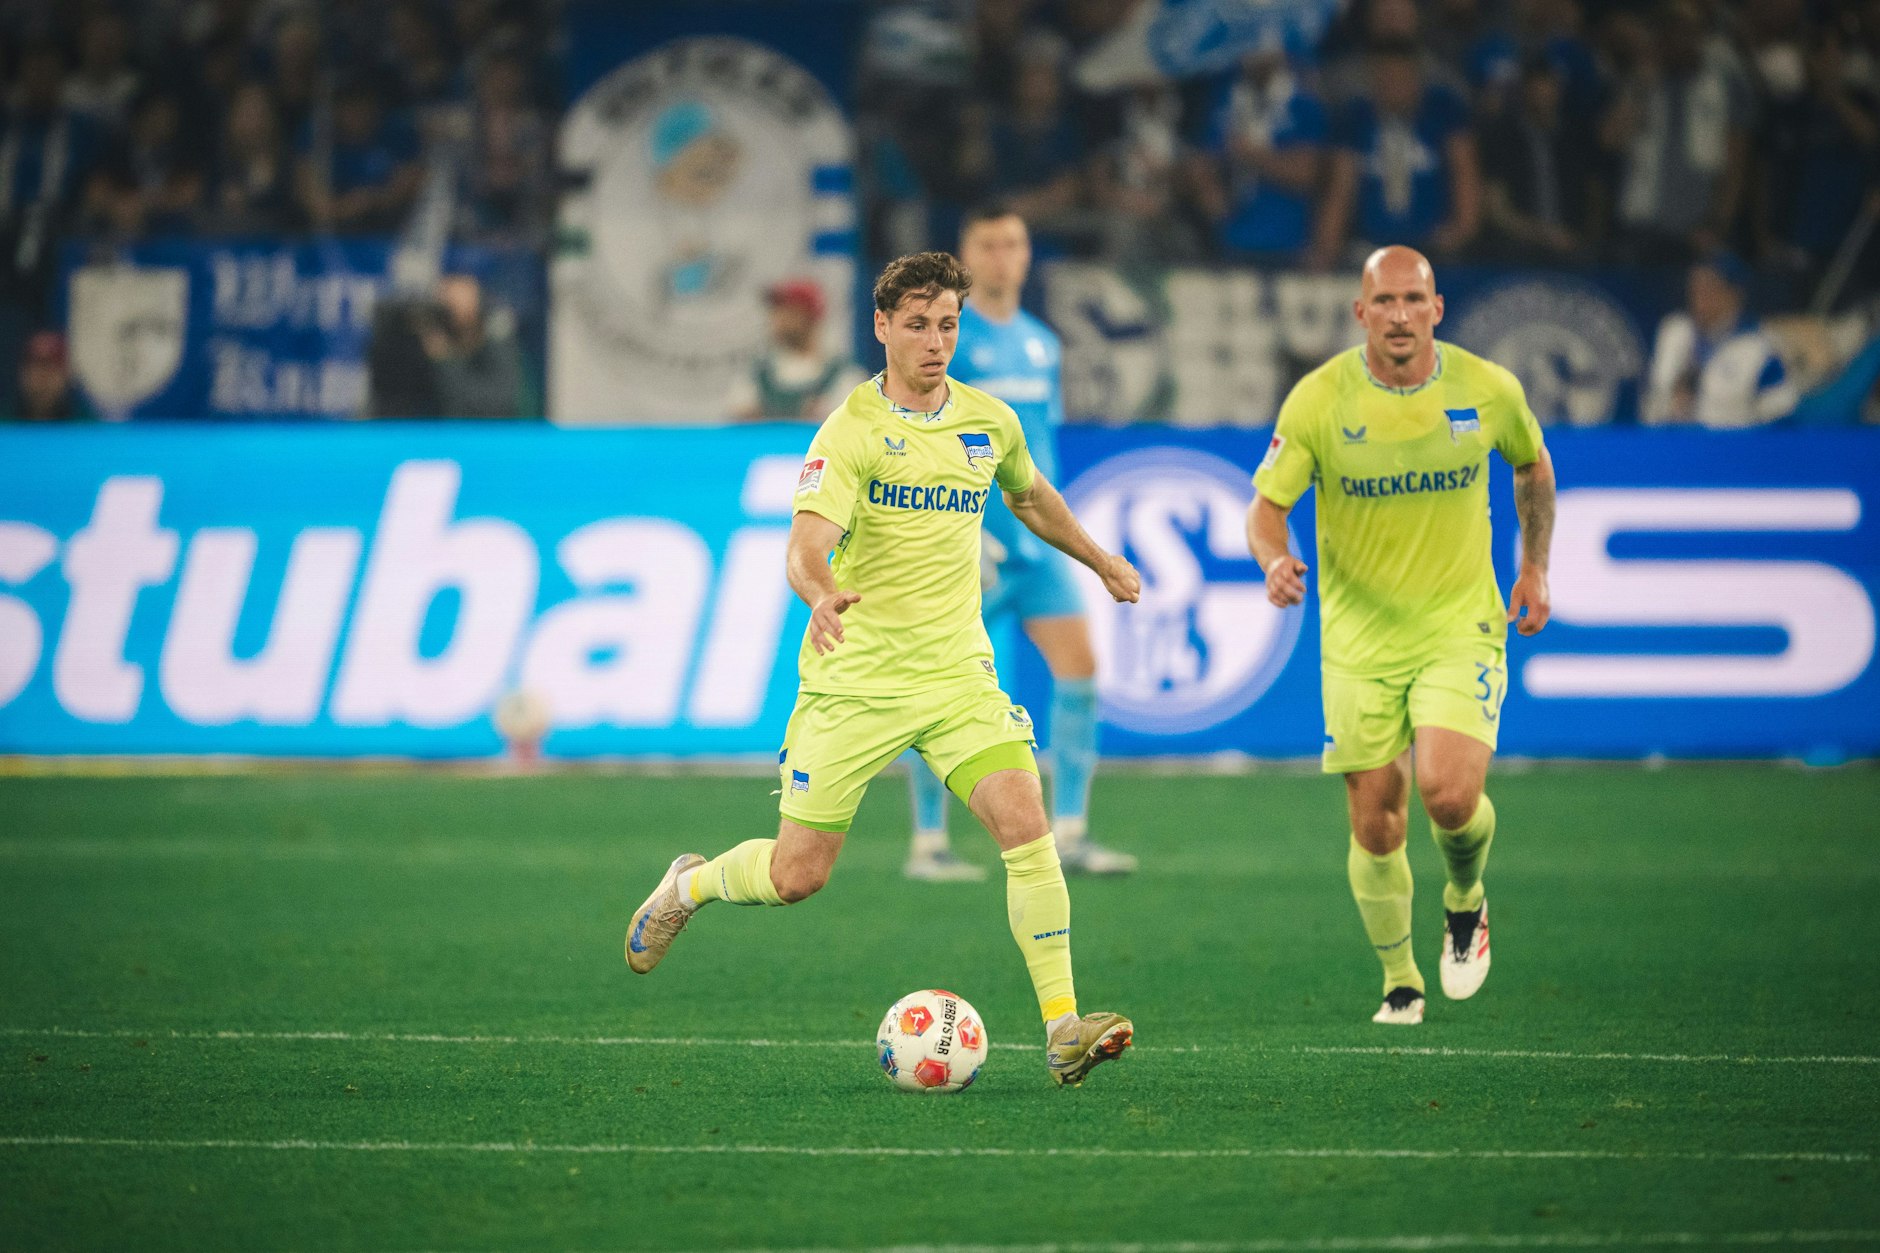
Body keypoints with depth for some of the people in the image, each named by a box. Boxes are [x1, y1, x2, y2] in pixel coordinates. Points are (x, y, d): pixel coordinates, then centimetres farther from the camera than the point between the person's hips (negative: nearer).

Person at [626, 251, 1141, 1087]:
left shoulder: (990, 423, 6)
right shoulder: (851, 430, -11)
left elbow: (1029, 496, 30)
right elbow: (807, 544, -25)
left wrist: (1099, 559, 36)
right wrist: (822, 594, -46)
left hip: (957, 669, 4)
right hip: (855, 676, -4)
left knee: (1025, 823, -17)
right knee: (797, 874, 0)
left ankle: (1062, 1030, -16)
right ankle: (689, 886, 33)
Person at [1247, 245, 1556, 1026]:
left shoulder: (1487, 389, -5)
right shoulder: (1319, 399, -9)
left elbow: (1533, 466, 16)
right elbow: (1267, 505, -7)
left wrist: (1534, 567, 13)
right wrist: (1275, 561, -28)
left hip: (1461, 627, -1)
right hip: (1359, 636, 1)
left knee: (1449, 792, -21)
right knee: (1375, 823, 2)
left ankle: (1465, 903, 13)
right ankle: (1399, 981, 24)